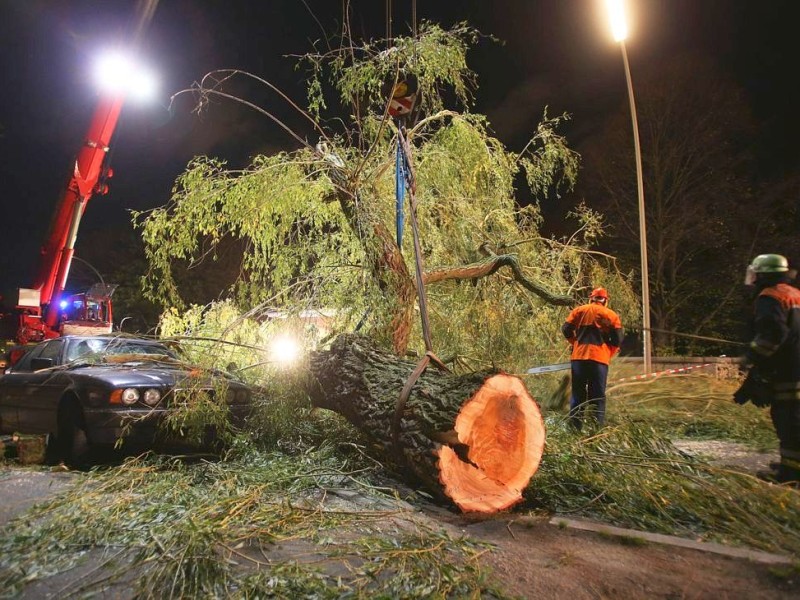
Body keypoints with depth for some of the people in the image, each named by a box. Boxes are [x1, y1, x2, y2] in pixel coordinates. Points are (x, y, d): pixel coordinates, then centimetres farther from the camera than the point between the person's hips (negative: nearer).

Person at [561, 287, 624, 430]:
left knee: (578, 394, 8)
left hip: (578, 357, 1)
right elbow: (617, 340, 2)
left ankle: (575, 428, 6)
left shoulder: (579, 310, 10)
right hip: (599, 359, -1)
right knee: (598, 396, 5)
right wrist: (607, 354, 15)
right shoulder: (611, 315, 7)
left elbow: (566, 330, 4)